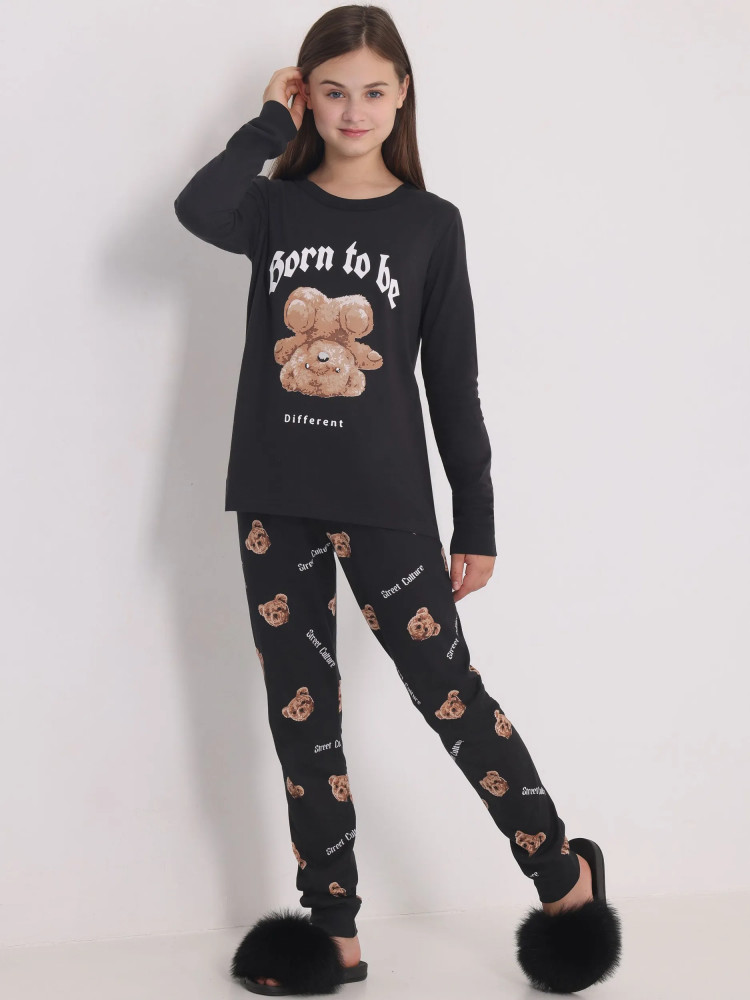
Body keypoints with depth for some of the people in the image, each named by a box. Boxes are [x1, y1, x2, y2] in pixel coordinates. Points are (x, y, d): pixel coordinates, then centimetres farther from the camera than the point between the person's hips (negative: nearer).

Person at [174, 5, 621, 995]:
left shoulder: (430, 225, 1)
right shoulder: (276, 208, 4)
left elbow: (454, 383, 2)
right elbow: (197, 209, -21)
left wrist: (476, 522, 2)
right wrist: (271, 124, -8)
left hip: (385, 503, -2)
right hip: (277, 502, 3)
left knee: (447, 689, -1)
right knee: (302, 712, 8)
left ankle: (564, 874, 18)